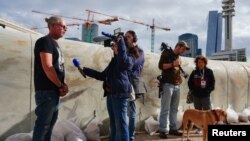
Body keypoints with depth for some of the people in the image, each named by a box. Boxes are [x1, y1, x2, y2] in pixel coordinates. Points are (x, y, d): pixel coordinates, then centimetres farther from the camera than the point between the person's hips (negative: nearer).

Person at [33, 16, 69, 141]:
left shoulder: (54, 43, 17)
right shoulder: (45, 41, -12)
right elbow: (47, 67, -21)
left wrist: (62, 85, 3)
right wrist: (61, 86, -12)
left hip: (54, 90, 10)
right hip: (46, 91, -10)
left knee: (50, 122, 17)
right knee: (43, 123, -4)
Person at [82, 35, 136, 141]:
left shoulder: (129, 59, 0)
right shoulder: (114, 61, 22)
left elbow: (123, 60, -26)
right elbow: (102, 76, 25)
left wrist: (121, 42, -18)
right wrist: (85, 70, 23)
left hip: (120, 94, -8)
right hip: (110, 94, 8)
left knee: (120, 124, -8)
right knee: (113, 124, 13)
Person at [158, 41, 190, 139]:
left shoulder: (178, 57, 23)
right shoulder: (167, 53, 1)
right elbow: (161, 65, -10)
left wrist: (180, 77, 10)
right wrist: (173, 64, -16)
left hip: (177, 85, 7)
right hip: (167, 84, -7)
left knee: (174, 109, 6)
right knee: (165, 109, -7)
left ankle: (173, 128, 11)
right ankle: (163, 130, -5)